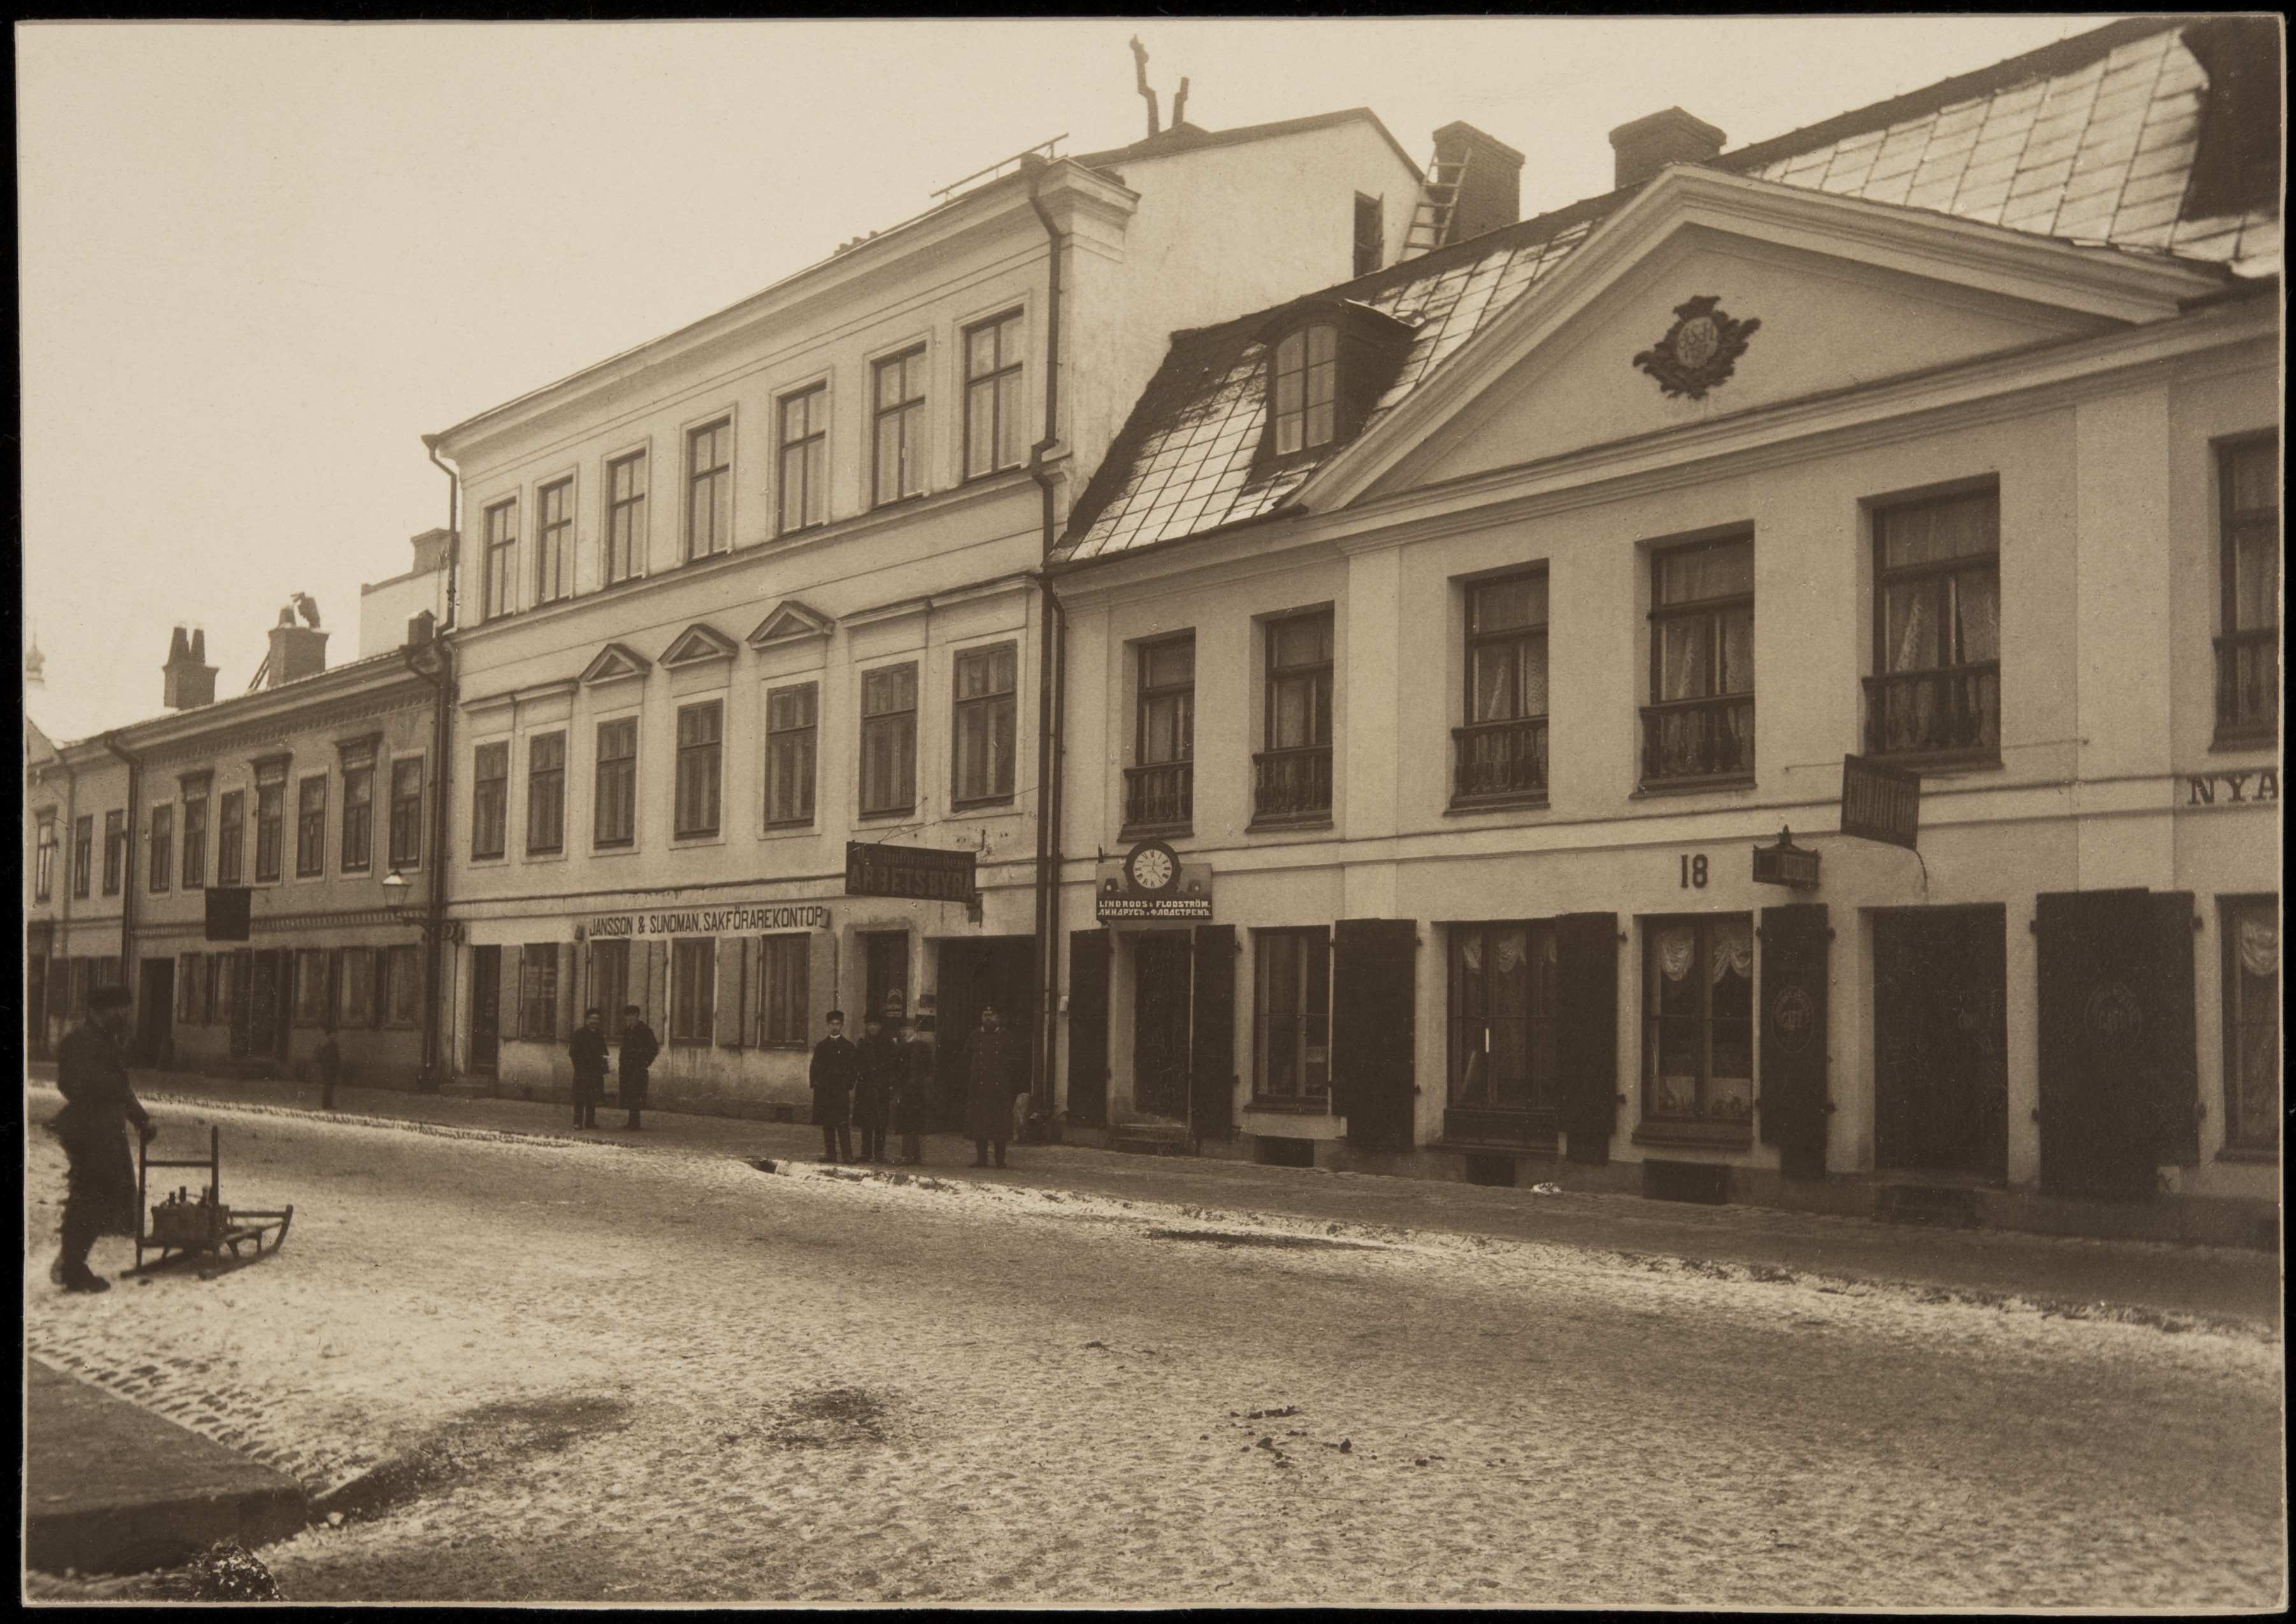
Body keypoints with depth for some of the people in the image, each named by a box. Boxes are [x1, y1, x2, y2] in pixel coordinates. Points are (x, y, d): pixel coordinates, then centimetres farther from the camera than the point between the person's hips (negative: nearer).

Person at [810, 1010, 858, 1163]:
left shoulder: (848, 1047, 7)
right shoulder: (821, 1046, 15)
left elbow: (854, 1068, 5)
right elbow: (815, 1067, 13)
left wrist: (848, 1085, -5)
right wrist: (815, 1084, 2)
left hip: (841, 1091, -3)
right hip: (824, 1090, 3)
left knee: (843, 1124, -11)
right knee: (827, 1124, 2)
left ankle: (847, 1155, -13)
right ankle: (830, 1154, 6)